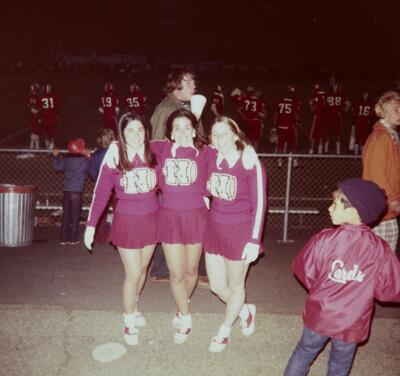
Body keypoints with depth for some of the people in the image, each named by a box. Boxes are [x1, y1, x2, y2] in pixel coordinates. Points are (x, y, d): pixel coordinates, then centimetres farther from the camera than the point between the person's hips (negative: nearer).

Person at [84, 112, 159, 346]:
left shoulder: (154, 154, -3)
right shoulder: (114, 158, -10)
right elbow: (101, 192, -6)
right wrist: (91, 224, -5)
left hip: (151, 219, 3)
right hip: (127, 221, -3)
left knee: (143, 268, 17)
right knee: (133, 274, 0)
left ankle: (133, 307, 41)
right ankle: (129, 323, 21)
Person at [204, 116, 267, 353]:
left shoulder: (250, 164, -15)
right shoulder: (211, 161, -1)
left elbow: (259, 204, -13)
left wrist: (254, 240, -14)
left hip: (239, 232, -5)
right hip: (214, 229, 5)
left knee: (235, 286, 13)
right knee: (216, 286, 15)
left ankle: (225, 331, 37)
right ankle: (245, 311, 44)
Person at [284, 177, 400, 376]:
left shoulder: (324, 239, -19)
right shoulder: (380, 249, -15)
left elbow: (304, 272, -6)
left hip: (320, 316, -1)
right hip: (353, 323, 1)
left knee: (303, 353, 23)